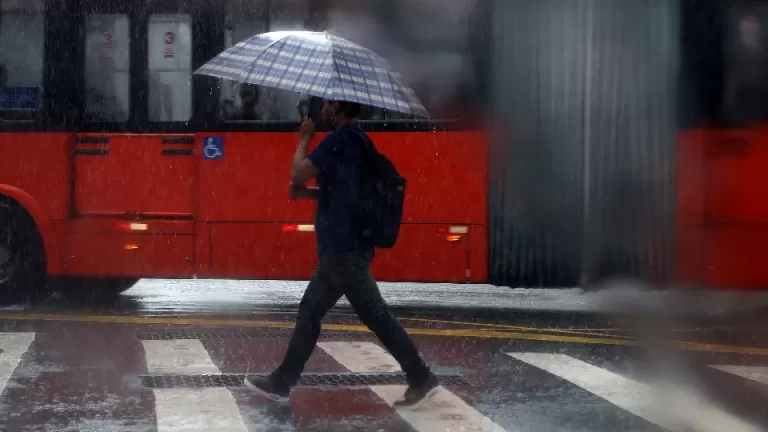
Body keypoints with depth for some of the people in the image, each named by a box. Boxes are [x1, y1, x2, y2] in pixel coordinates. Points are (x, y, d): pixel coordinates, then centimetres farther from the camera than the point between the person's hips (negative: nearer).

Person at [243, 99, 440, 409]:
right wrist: (307, 192, 10)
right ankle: (281, 383, 19)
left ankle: (421, 379, -1)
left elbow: (297, 174, -15)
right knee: (310, 310, 14)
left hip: (343, 248, -10)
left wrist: (304, 139, 0)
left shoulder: (340, 139, -15)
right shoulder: (354, 141, 15)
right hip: (342, 246, 10)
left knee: (375, 314, -6)